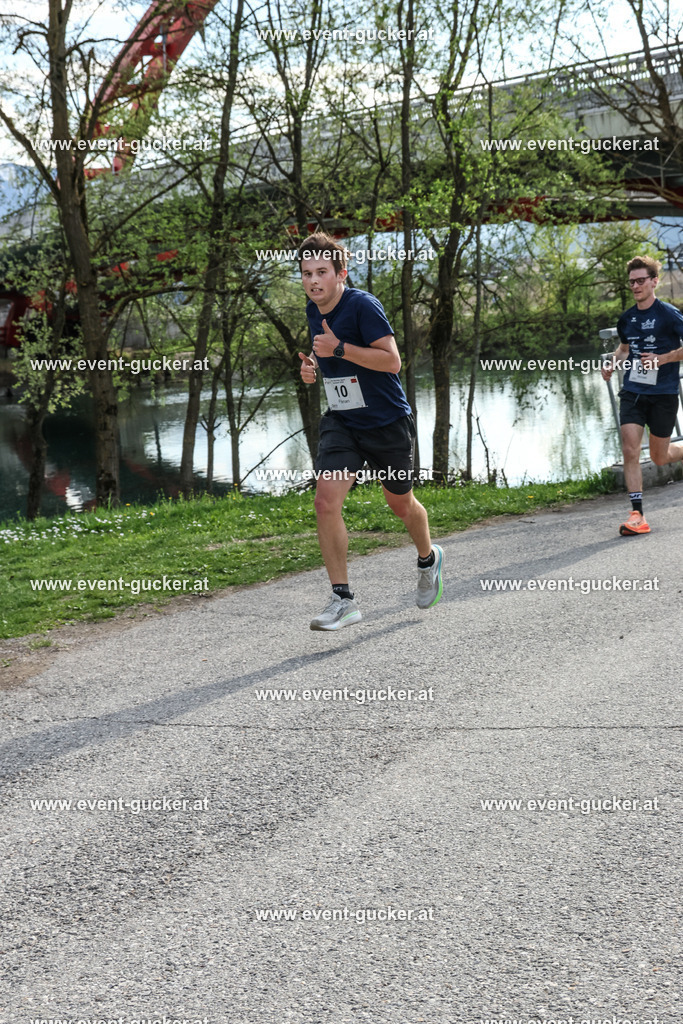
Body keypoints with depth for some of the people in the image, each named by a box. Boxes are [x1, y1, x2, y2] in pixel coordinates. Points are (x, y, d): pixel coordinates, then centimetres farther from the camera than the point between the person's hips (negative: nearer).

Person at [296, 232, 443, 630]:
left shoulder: (363, 305, -19)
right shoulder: (314, 311, 4)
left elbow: (392, 360, -26)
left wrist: (339, 348, -30)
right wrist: (313, 367, 1)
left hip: (388, 422, -5)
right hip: (341, 422, 5)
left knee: (401, 503, 14)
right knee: (326, 500, -15)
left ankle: (428, 558, 47)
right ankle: (343, 599, -8)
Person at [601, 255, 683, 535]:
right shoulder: (626, 319, 8)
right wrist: (612, 363, 7)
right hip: (633, 393, 4)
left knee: (659, 457, 7)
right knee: (630, 450, -11)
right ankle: (637, 515, -8)